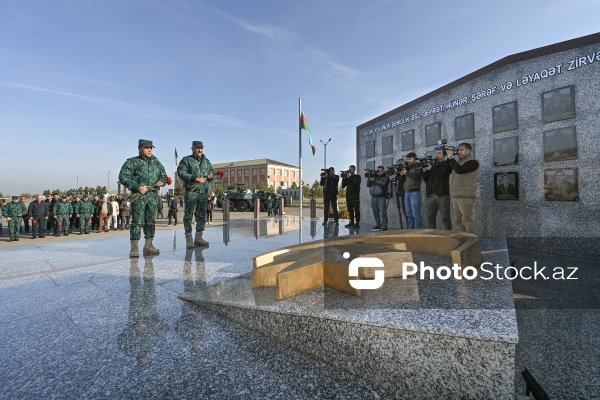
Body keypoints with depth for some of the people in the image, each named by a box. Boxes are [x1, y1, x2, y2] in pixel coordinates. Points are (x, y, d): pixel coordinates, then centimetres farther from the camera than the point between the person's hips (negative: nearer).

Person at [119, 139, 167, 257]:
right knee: (137, 221, -5)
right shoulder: (132, 162, 1)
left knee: (150, 221, 9)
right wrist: (137, 187, -15)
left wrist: (162, 182, 2)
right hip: (138, 196, -5)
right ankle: (134, 248, 2)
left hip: (153, 195, 5)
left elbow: (163, 174, 25)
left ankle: (148, 246, 17)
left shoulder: (156, 162, 16)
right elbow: (123, 177, -6)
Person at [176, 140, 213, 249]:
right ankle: (189, 239, 3)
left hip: (204, 192, 5)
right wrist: (195, 178, -18)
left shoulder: (206, 161, 16)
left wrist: (210, 176, 0)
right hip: (191, 191, -5)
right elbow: (181, 173, -10)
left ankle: (198, 238, 17)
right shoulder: (186, 160, 2)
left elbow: (210, 171, 25)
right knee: (188, 215, -2)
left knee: (201, 215, 8)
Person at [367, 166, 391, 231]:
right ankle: (378, 225, 14)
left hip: (381, 197, -5)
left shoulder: (386, 177, 6)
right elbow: (368, 185, 14)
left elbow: (383, 184, -14)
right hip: (373, 197, 5)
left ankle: (384, 226, -8)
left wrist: (375, 180, -13)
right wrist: (370, 180, -3)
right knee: (375, 213, 5)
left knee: (382, 213, -10)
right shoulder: (375, 176, 20)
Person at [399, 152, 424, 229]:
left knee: (416, 214, -7)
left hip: (415, 192, -6)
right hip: (406, 193, 6)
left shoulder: (418, 168, -1)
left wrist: (406, 173, -13)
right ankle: (410, 229, 14)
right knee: (408, 214, 8)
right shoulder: (407, 168, 17)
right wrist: (401, 174, -2)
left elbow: (416, 177, -18)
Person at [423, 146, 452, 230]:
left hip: (443, 196, -4)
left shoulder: (447, 164, 7)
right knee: (430, 218, 3)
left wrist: (431, 169, -18)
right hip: (430, 196, 4)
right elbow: (425, 179, 9)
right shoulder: (431, 164, 18)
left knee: (445, 218, -4)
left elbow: (442, 172, -13)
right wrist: (424, 171, -9)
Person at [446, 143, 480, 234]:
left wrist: (451, 157, -12)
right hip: (455, 196, 8)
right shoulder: (459, 161, 19)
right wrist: (449, 158, 6)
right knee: (458, 221, 11)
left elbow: (459, 170, -22)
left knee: (467, 221, -8)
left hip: (466, 197, -8)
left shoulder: (472, 162, -6)